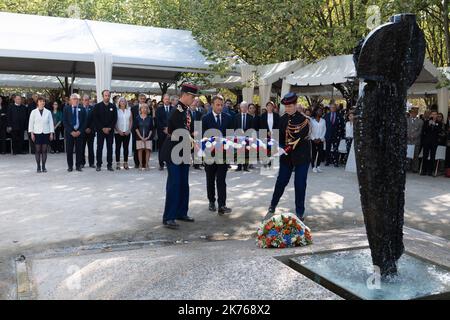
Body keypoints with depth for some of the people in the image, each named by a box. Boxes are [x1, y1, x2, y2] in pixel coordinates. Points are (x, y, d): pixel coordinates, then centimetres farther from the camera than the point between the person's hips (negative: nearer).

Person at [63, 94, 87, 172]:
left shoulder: (82, 109, 7)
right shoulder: (66, 108, 4)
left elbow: (85, 122, 3)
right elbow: (64, 121, -1)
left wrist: (79, 131, -8)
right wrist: (71, 131, -10)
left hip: (79, 132, 1)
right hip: (69, 132, -1)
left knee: (79, 150, 2)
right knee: (69, 150, 2)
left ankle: (78, 166, 11)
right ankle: (70, 166, 12)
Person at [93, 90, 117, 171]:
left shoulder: (113, 107, 8)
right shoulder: (97, 106, 3)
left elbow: (115, 119, 5)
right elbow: (95, 119, -3)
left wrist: (109, 128, -7)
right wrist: (102, 128, -10)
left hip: (110, 130, 2)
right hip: (100, 130, -2)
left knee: (110, 148, 2)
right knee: (99, 148, 1)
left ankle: (109, 165, 7)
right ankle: (99, 165, 6)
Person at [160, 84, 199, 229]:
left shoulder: (186, 110, 11)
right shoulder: (178, 110, -18)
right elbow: (182, 132, -27)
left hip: (183, 152, 9)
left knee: (184, 184, 13)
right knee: (174, 184, -8)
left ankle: (181, 212, 23)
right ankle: (168, 217, -2)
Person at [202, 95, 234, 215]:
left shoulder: (228, 118, 5)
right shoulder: (206, 118, -1)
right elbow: (203, 136, -4)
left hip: (224, 153, 0)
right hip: (210, 153, 0)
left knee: (221, 180, -5)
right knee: (210, 180, 12)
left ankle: (222, 206, -7)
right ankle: (212, 202, 27)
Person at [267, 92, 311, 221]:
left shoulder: (303, 119, -11)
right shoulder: (282, 119, 5)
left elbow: (301, 139, -19)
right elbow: (281, 136, 10)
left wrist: (288, 148, -26)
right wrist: (280, 148, -7)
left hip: (301, 156, -4)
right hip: (286, 156, 4)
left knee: (300, 185, 2)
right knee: (281, 181, 9)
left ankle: (300, 212, 14)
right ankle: (272, 207, 26)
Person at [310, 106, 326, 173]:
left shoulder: (323, 121, 9)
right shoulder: (311, 120, -1)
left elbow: (324, 130, 7)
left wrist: (320, 138, -4)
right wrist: (314, 139, -8)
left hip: (321, 140, 3)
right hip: (313, 139, -3)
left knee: (321, 153, -2)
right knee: (313, 153, -6)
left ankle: (318, 166, 10)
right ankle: (313, 167, 1)